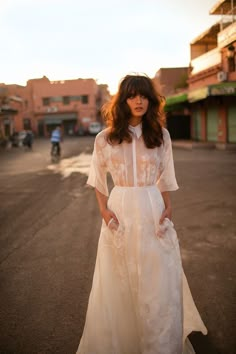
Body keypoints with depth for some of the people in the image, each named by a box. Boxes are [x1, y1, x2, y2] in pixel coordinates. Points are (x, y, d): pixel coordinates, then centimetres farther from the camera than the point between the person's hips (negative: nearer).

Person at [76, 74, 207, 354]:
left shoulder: (161, 135, 4)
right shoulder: (105, 138, 1)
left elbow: (165, 177, 11)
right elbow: (98, 178, 9)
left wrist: (167, 208, 0)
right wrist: (103, 209, -3)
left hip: (152, 211, 1)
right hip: (120, 210, 0)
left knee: (158, 282, 4)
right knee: (118, 283, 9)